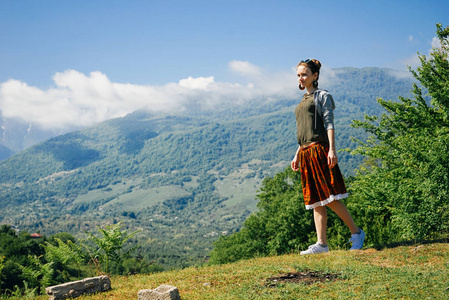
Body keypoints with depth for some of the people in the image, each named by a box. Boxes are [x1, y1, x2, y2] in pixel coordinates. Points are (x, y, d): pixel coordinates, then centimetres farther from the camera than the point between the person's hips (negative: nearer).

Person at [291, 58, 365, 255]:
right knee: (315, 201, 3)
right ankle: (322, 243, 3)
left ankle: (356, 232, 1)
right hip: (306, 153, 7)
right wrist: (297, 155, 20)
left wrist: (332, 149, -17)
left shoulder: (322, 96, 3)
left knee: (330, 198, -11)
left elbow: (329, 124, -6)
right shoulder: (302, 102, 23)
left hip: (319, 150, -7)